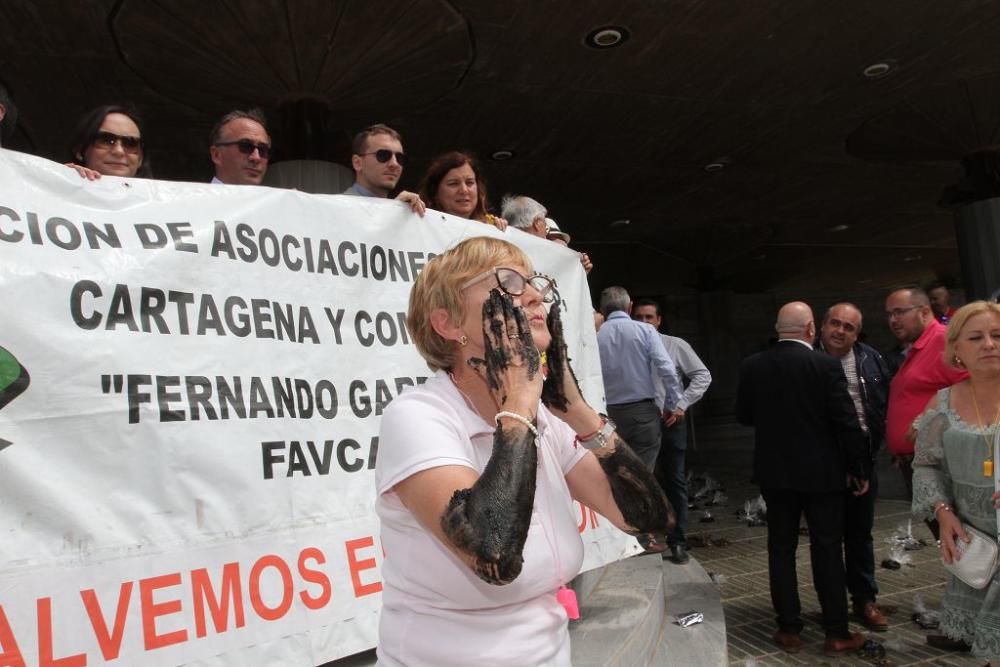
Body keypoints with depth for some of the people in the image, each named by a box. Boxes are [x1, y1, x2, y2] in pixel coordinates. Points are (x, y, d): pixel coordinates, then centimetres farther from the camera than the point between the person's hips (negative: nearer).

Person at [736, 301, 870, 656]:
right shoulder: (826, 365, -13)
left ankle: (789, 629, 18)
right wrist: (859, 469, 0)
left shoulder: (752, 366, -5)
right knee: (827, 550, 9)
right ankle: (836, 633, 18)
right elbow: (846, 423, -11)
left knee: (781, 548, 11)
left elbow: (743, 416, 5)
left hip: (774, 471, 2)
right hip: (822, 471, -2)